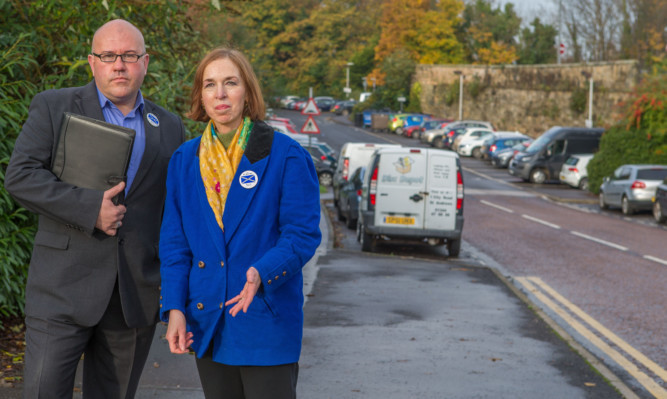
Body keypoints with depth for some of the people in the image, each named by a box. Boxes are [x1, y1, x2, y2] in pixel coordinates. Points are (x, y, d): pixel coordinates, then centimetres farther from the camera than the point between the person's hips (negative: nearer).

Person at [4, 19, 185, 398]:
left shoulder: (170, 127, 12)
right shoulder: (54, 107, 3)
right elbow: (20, 176, -9)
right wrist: (90, 207, -18)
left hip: (136, 295, 3)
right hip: (63, 289, -3)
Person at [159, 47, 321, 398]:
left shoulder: (286, 156, -5)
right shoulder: (184, 161, 8)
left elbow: (302, 234, -8)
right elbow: (174, 242, 9)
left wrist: (263, 273, -26)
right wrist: (174, 308, -2)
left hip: (266, 321, -4)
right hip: (207, 322, 4)